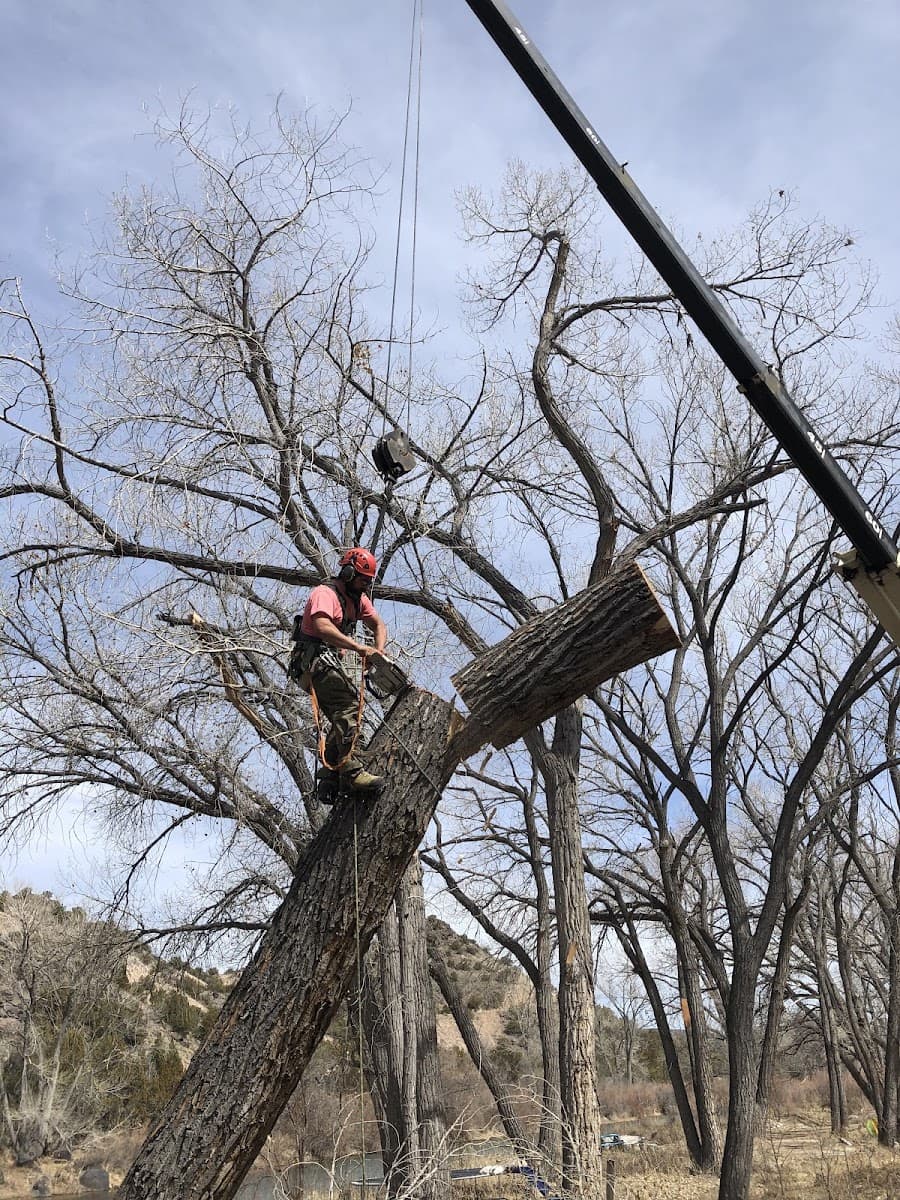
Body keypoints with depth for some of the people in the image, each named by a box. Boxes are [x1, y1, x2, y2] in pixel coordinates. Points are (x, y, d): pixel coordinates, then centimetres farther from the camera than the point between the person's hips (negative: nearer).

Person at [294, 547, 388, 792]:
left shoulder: (358, 598, 17)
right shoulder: (325, 593, -11)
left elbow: (379, 626, 21)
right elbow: (323, 627, -29)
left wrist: (378, 653, 1)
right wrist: (358, 647, -32)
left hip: (331, 664, 10)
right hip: (316, 660, -10)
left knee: (342, 721, 7)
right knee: (349, 704, -24)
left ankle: (330, 776, 10)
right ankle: (351, 770, -30)